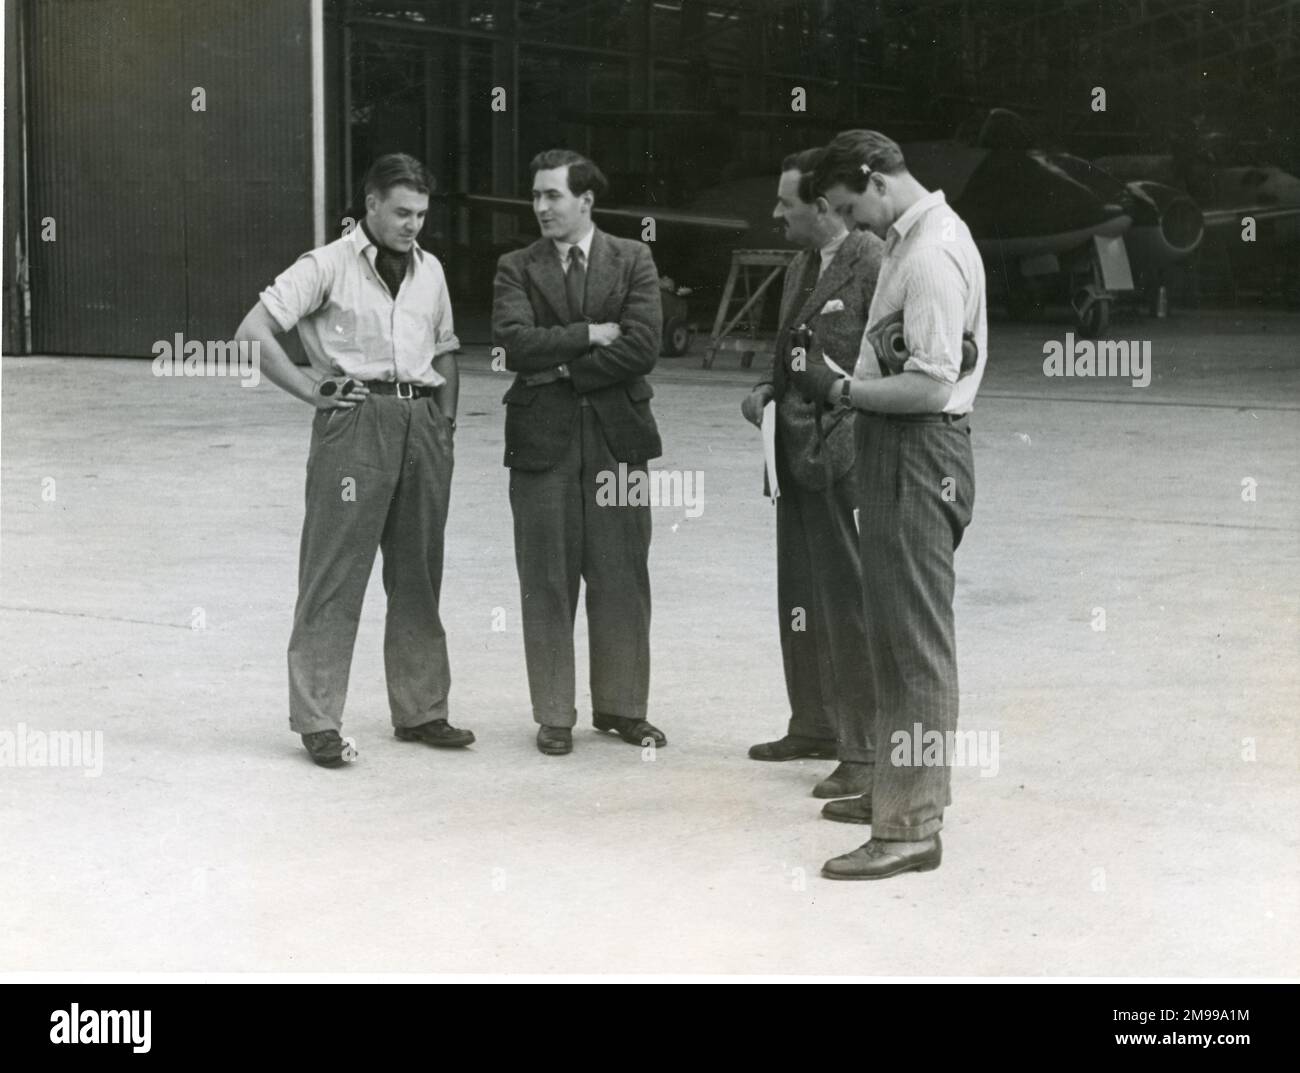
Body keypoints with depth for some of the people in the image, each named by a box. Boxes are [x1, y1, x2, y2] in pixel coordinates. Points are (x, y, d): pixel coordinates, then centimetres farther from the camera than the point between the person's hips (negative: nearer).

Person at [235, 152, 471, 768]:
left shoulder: (429, 270, 16)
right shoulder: (327, 267, -3)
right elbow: (253, 332, -8)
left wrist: (444, 419, 12)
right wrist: (311, 392, -9)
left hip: (422, 423, 6)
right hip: (355, 422, -6)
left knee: (418, 573, 10)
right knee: (334, 574, -4)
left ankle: (421, 711, 19)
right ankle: (318, 721, 0)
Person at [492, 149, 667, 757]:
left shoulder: (633, 261, 4)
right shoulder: (517, 268, 5)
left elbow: (641, 348, -8)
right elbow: (514, 344, -12)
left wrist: (563, 368, -9)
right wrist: (588, 334, -11)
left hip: (616, 435, 0)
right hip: (542, 438, 0)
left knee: (621, 580, 6)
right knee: (547, 583, 4)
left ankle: (621, 706, 18)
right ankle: (554, 715, 13)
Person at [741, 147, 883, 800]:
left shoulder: (875, 265, -15)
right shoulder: (801, 267, 15)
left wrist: (844, 434, -19)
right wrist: (769, 387, 6)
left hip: (846, 459, -9)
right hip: (798, 453, 9)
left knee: (850, 605, -6)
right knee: (800, 598, 17)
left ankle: (865, 753, 1)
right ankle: (814, 726, 31)